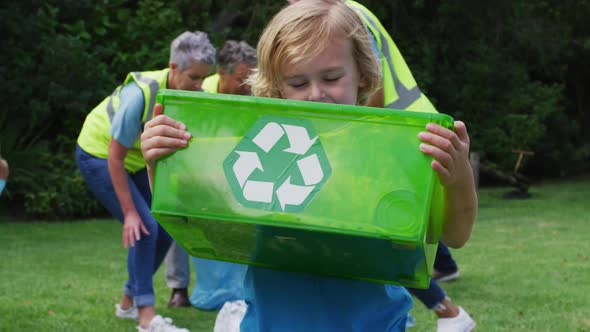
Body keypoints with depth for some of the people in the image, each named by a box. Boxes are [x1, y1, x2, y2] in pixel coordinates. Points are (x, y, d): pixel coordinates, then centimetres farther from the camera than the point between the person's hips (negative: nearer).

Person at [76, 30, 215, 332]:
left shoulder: (194, 98, -17)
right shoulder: (140, 94, -35)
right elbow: (115, 157, -29)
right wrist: (130, 212, -28)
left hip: (137, 160, 7)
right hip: (99, 155, -7)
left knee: (163, 231, 3)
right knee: (143, 228, -19)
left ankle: (129, 302, 21)